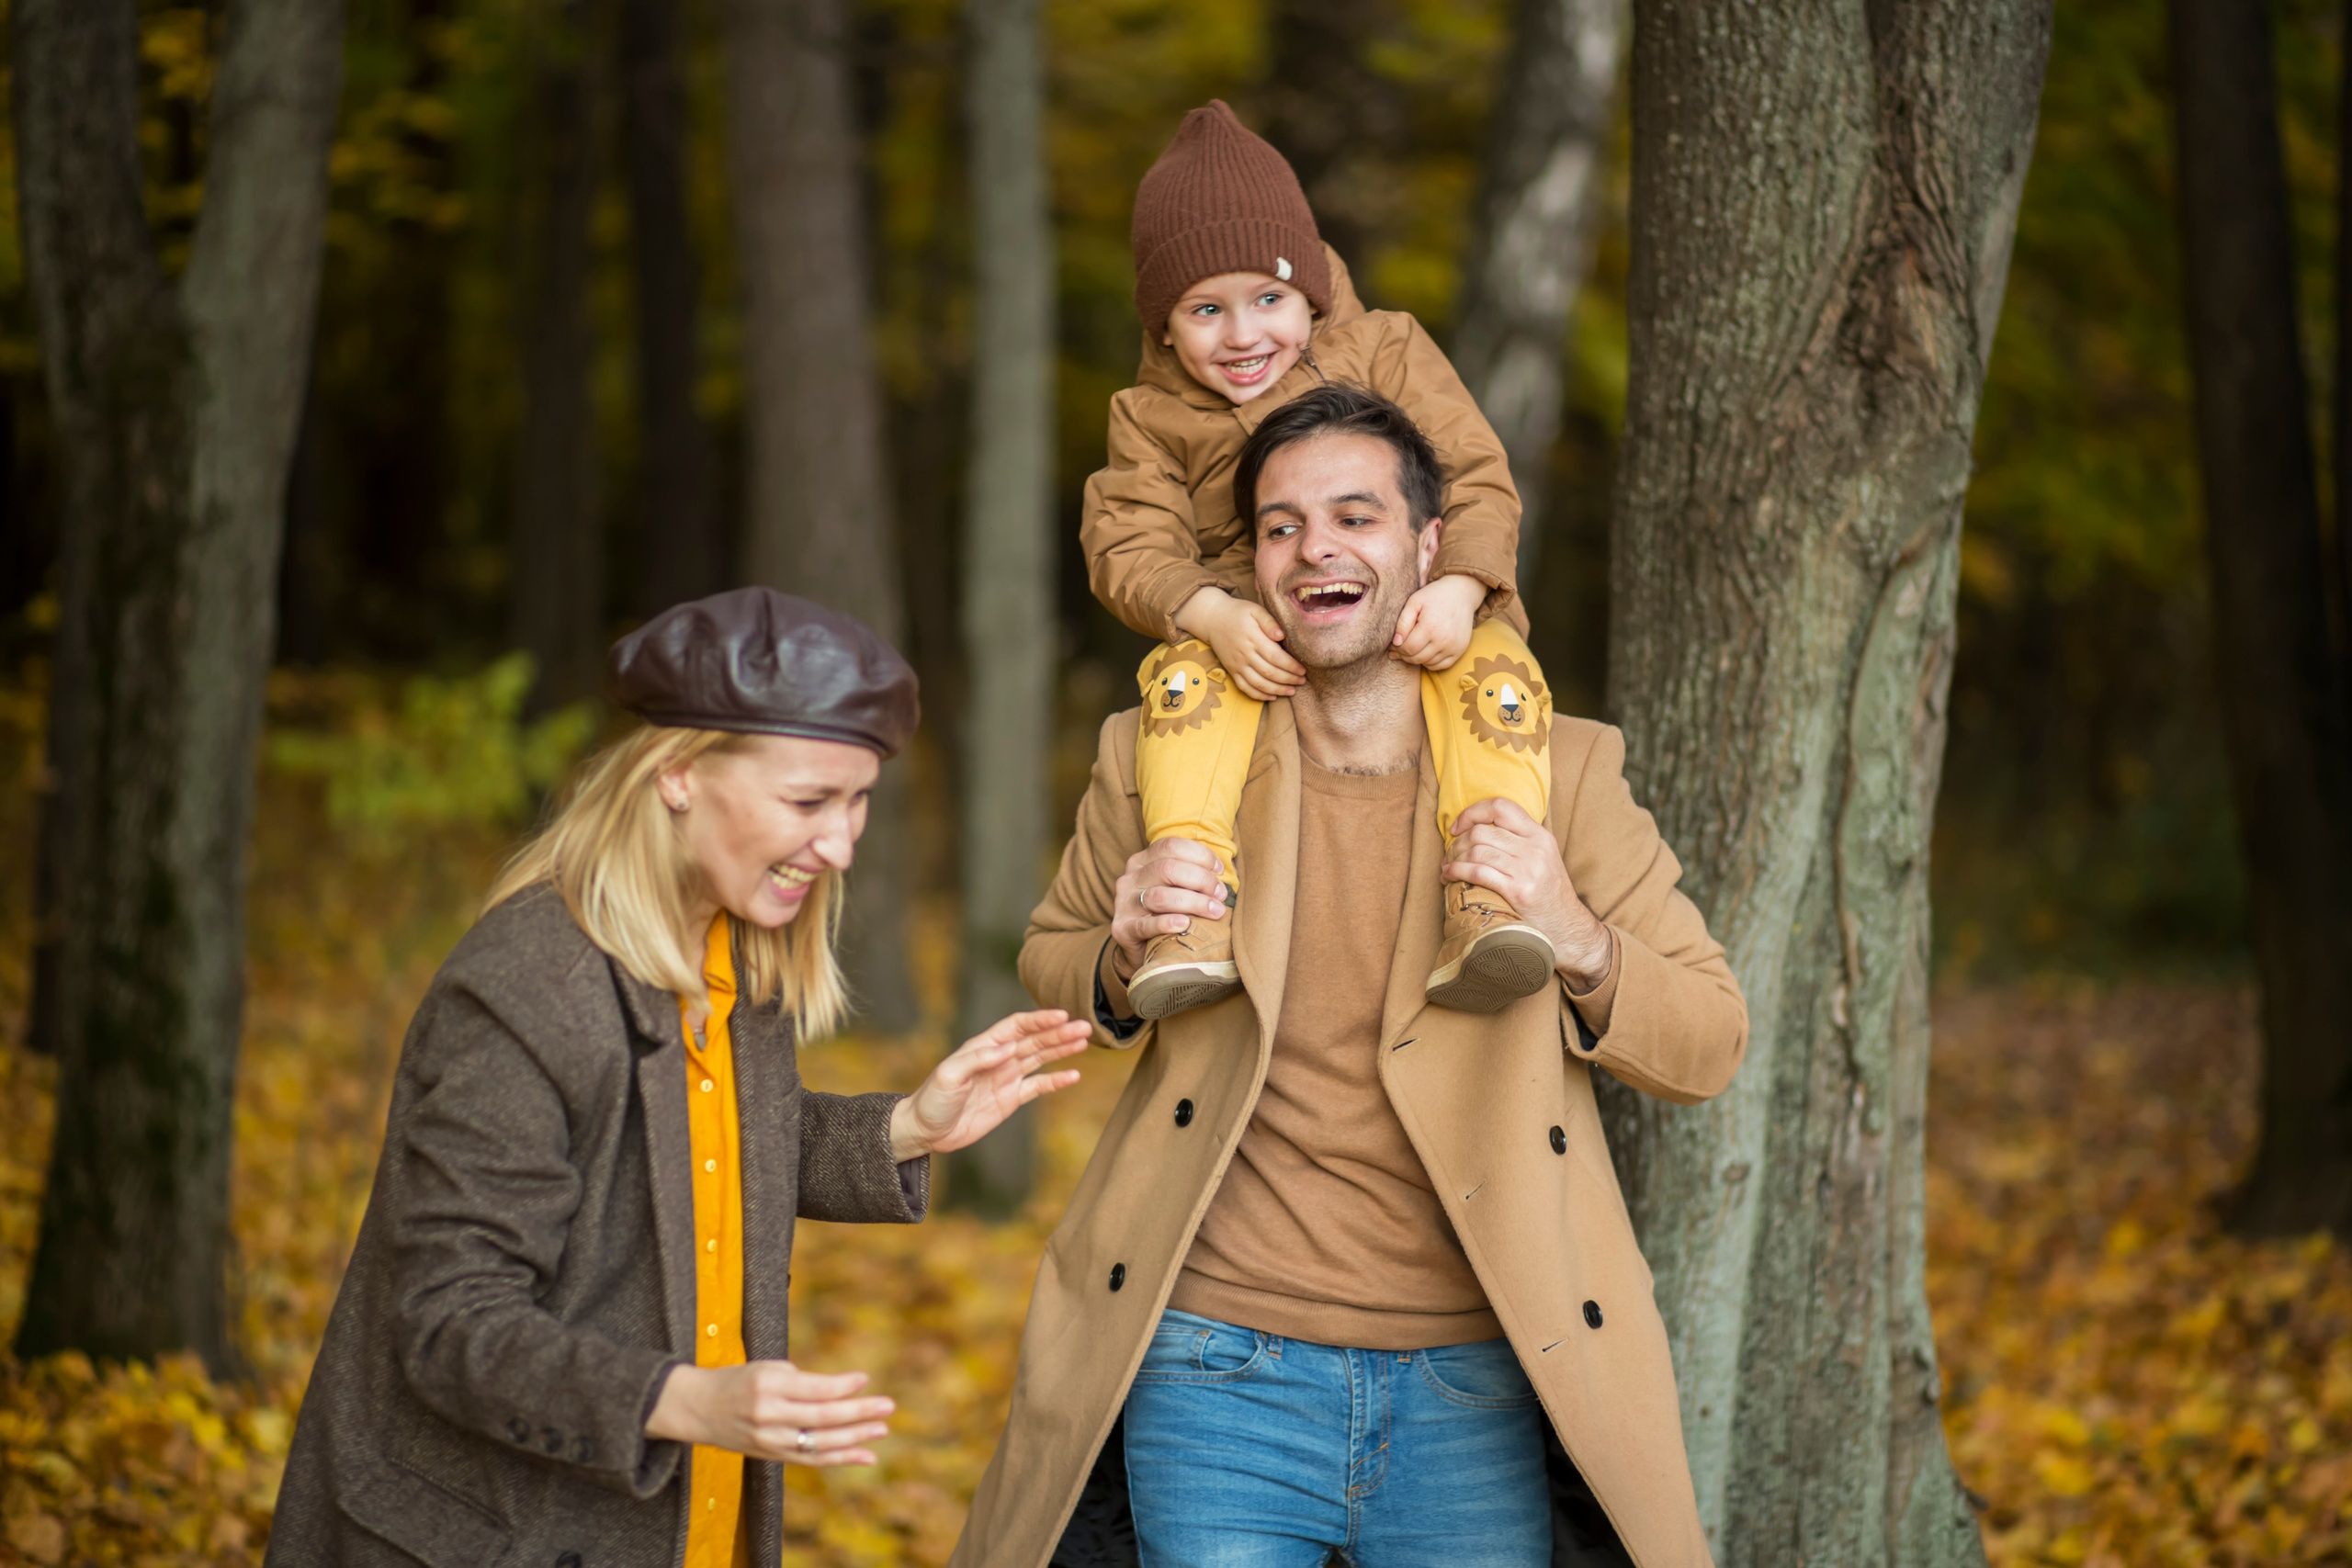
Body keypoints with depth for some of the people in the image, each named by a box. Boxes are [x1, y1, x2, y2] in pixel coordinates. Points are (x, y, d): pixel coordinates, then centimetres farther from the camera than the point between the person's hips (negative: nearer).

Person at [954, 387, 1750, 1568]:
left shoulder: (1559, 772, 1)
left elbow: (1710, 1046, 3)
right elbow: (1049, 969, 18)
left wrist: (1573, 942, -16)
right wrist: (1125, 956, -5)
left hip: (1473, 1383, 0)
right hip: (1222, 1370, 0)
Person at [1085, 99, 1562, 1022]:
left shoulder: (1385, 352, 8)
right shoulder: (1153, 418, 10)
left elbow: (1476, 481, 1)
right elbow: (1129, 548, -2)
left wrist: (1457, 587, -20)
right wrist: (1214, 615, -24)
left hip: (1413, 616, 0)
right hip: (1252, 627, 0)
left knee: (1495, 669, -33)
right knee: (1184, 675, -33)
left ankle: (1489, 890, -47)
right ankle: (1197, 909, -44)